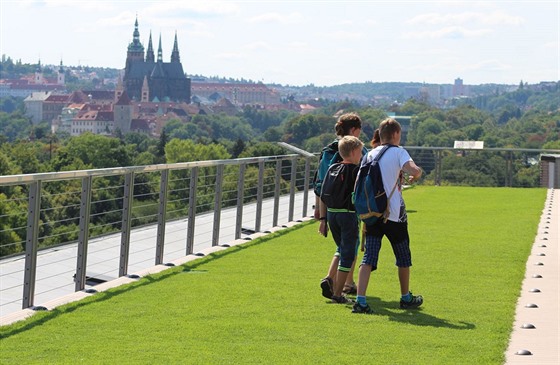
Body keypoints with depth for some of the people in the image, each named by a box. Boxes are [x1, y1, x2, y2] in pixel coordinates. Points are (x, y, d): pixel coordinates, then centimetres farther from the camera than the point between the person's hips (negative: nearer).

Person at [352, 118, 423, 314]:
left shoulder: (370, 154, 10)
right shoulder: (398, 151, -6)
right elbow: (415, 170, -24)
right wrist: (415, 176, 0)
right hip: (394, 213, -4)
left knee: (368, 257, -2)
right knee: (403, 257, 15)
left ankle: (360, 300, -16)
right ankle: (406, 298, 28)